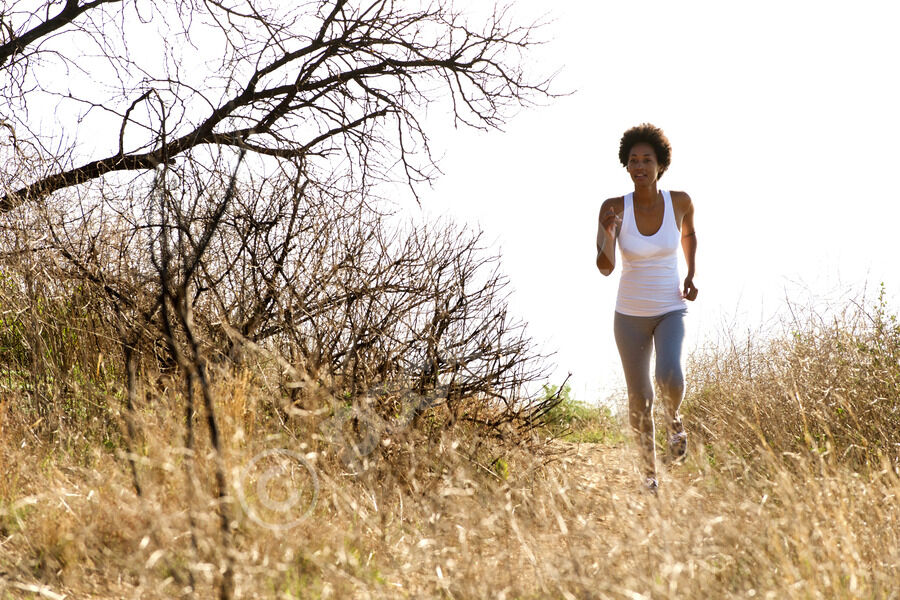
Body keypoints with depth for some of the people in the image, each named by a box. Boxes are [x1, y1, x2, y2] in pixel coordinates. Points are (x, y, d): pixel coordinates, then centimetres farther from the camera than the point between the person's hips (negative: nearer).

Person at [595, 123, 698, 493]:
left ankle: (674, 415, 10)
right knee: (640, 398, 9)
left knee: (670, 377, -28)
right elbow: (604, 268, -21)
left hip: (671, 312, -1)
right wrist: (608, 233, -40)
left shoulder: (679, 201, -10)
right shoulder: (614, 208, -14)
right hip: (630, 314, 1)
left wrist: (691, 275, 2)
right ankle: (649, 469, 36)